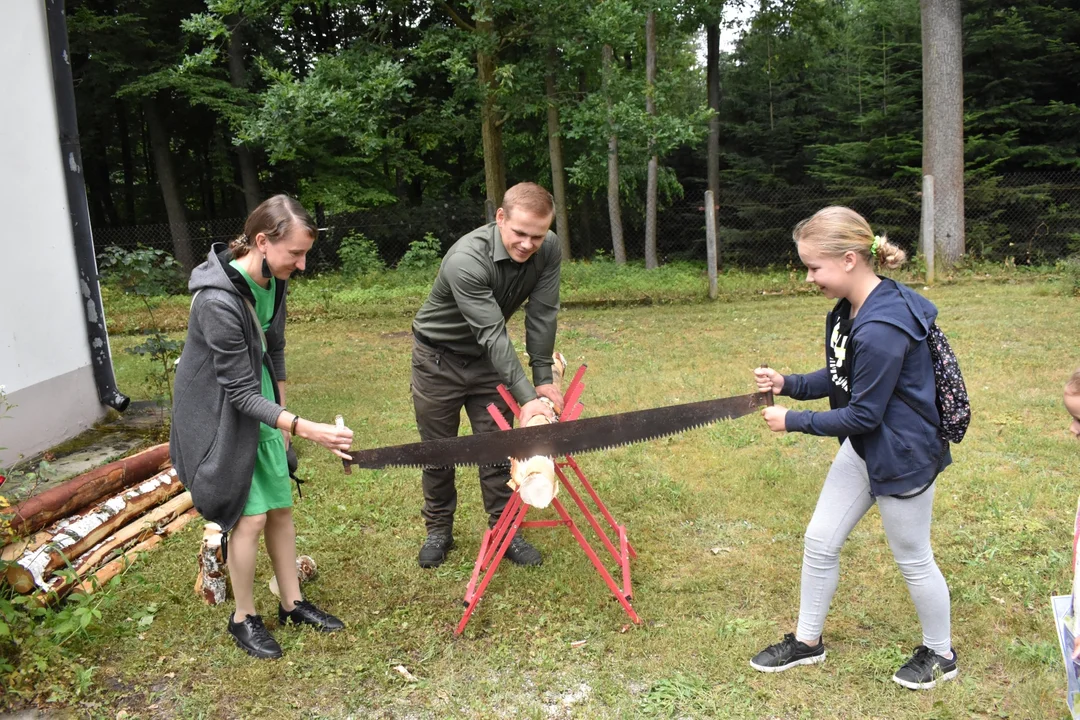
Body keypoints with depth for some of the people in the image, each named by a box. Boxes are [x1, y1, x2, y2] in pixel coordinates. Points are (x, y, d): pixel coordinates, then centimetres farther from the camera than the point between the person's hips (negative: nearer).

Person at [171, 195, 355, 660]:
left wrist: (282, 412, 13)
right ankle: (244, 618, 18)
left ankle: (292, 603, 27)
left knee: (281, 505, 11)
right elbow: (240, 392, -28)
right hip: (218, 414, -7)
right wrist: (306, 429, -35)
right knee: (250, 515, -4)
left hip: (257, 405, 7)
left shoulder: (273, 279, -6)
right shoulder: (218, 300, -31)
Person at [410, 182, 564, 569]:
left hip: (489, 358, 4)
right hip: (438, 358, -4)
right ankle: (439, 530, 26)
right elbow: (492, 333, -37)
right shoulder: (466, 259, -35)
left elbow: (542, 315, -13)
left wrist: (543, 379, -15)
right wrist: (527, 397, -39)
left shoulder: (548, 249, -19)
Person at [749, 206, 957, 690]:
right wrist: (788, 384, -5)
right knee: (819, 541, 14)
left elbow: (863, 414, -24)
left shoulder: (882, 329, -31)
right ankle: (807, 641, 33)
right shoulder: (848, 310, -2)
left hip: (902, 457, -9)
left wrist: (793, 422, -16)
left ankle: (940, 655, 38)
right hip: (862, 449, 9)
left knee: (912, 558, 12)